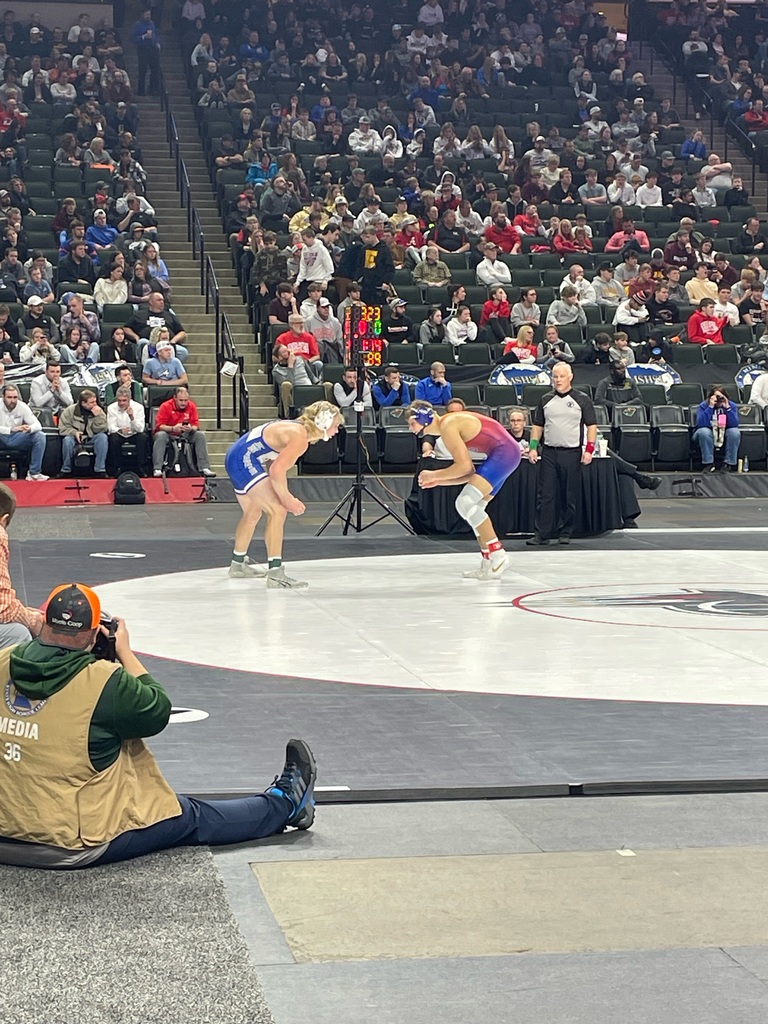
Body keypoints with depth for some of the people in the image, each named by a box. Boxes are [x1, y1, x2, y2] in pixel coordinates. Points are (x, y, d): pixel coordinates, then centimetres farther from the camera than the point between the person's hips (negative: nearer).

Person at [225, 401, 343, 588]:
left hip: (236, 459, 11)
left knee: (253, 513, 28)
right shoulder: (300, 437, -19)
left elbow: (277, 468, 14)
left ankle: (238, 563, 48)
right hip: (244, 461, -11)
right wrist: (287, 499, -17)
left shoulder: (297, 429, 11)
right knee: (278, 511, -18)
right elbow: (277, 470, -26)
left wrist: (286, 498, 5)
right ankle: (275, 572, -20)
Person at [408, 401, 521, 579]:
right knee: (472, 506, 15)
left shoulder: (447, 426, -12)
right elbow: (469, 472, 19)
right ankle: (488, 565, 17)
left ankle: (497, 555, -13)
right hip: (508, 452, 10)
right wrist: (438, 481, 14)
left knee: (465, 503, -15)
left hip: (503, 453, -10)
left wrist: (434, 475, -4)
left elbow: (465, 467, -15)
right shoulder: (451, 424, 18)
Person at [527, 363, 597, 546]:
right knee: (545, 495, -3)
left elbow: (591, 425, 2)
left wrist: (589, 450, -7)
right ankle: (542, 534, -2)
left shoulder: (581, 400, 2)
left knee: (569, 497, 2)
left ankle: (565, 533, 12)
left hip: (572, 453, -2)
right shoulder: (545, 400, 11)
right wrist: (533, 447, 4)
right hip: (549, 453, 2)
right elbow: (537, 425, 15)